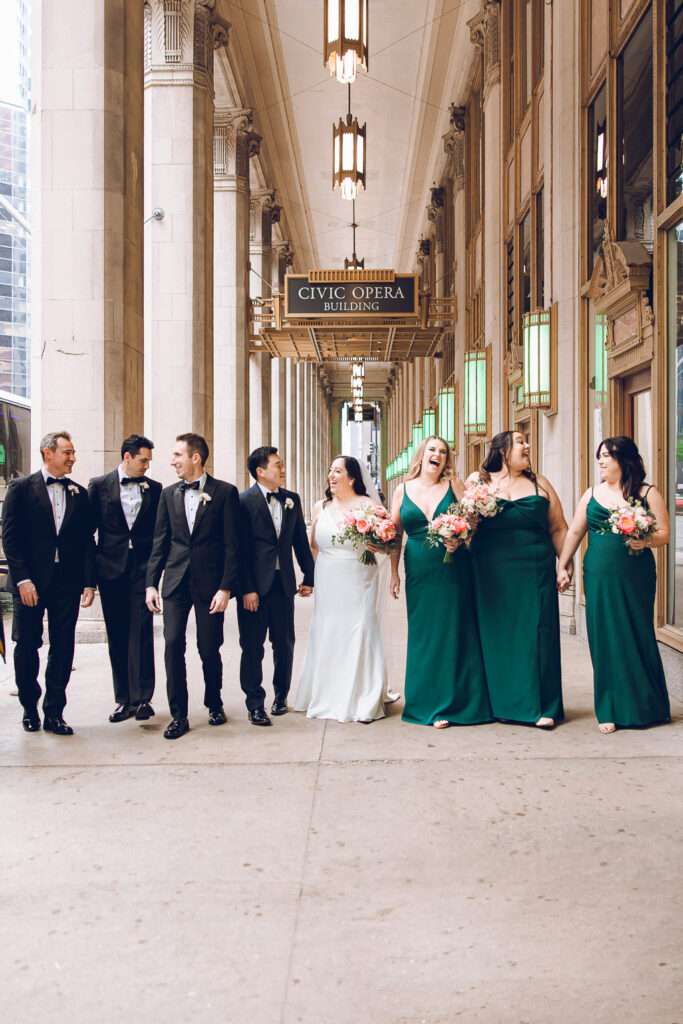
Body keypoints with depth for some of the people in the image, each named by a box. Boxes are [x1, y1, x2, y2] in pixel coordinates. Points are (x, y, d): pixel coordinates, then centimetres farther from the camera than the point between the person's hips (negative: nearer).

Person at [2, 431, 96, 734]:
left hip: (67, 584, 3)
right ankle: (30, 707, 25)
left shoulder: (79, 493, 10)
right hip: (30, 583, -3)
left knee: (63, 650, 5)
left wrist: (89, 582, 2)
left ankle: (54, 712, 15)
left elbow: (87, 541, 10)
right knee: (26, 647, 6)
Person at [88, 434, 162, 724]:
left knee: (141, 633, -6)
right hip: (111, 569, 1)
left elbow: (160, 531, 10)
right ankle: (124, 699, 14)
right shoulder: (99, 486, 5)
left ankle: (142, 698, -3)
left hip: (142, 569, 0)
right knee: (117, 636, 6)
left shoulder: (154, 489, 7)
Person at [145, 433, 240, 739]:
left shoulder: (225, 492, -2)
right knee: (173, 644, -6)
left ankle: (214, 705, 28)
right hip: (176, 581, 3)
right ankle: (179, 715, 5)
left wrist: (225, 588, -10)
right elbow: (160, 542, 11)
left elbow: (232, 545, -4)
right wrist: (151, 583, 4)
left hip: (209, 584, -3)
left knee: (209, 649, 3)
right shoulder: (169, 494, 10)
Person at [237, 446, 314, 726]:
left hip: (284, 584, 4)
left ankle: (281, 696, 28)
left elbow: (301, 541, 15)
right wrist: (247, 589, -13)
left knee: (285, 644, 10)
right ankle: (255, 704, 14)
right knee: (253, 647, 3)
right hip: (255, 586, -4)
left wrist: (309, 576, 13)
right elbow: (241, 550, -9)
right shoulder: (244, 501, -7)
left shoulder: (292, 499, 9)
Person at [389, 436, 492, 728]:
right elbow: (395, 534, 12)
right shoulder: (403, 490, 8)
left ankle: (455, 702, 13)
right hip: (419, 574, 2)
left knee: (455, 632, 1)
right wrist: (394, 572, 9)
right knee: (424, 635, 5)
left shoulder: (454, 485, 3)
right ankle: (431, 704, 14)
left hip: (453, 570, -1)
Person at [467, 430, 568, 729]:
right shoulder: (478, 480, 7)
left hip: (535, 570, 1)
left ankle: (542, 707, 7)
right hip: (492, 572, -1)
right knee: (497, 634, 2)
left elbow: (558, 528, 12)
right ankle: (503, 704, 15)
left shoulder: (539, 483, 13)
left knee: (536, 633, -1)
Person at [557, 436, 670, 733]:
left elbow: (664, 533, -1)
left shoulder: (648, 494, 2)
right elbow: (574, 532, 14)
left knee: (637, 638, 3)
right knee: (605, 640, 2)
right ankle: (611, 710, 12)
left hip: (636, 577, -2)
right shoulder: (592, 494, 11)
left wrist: (646, 541, -21)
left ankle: (646, 707, 19)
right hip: (599, 577, 2)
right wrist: (562, 566, 12)